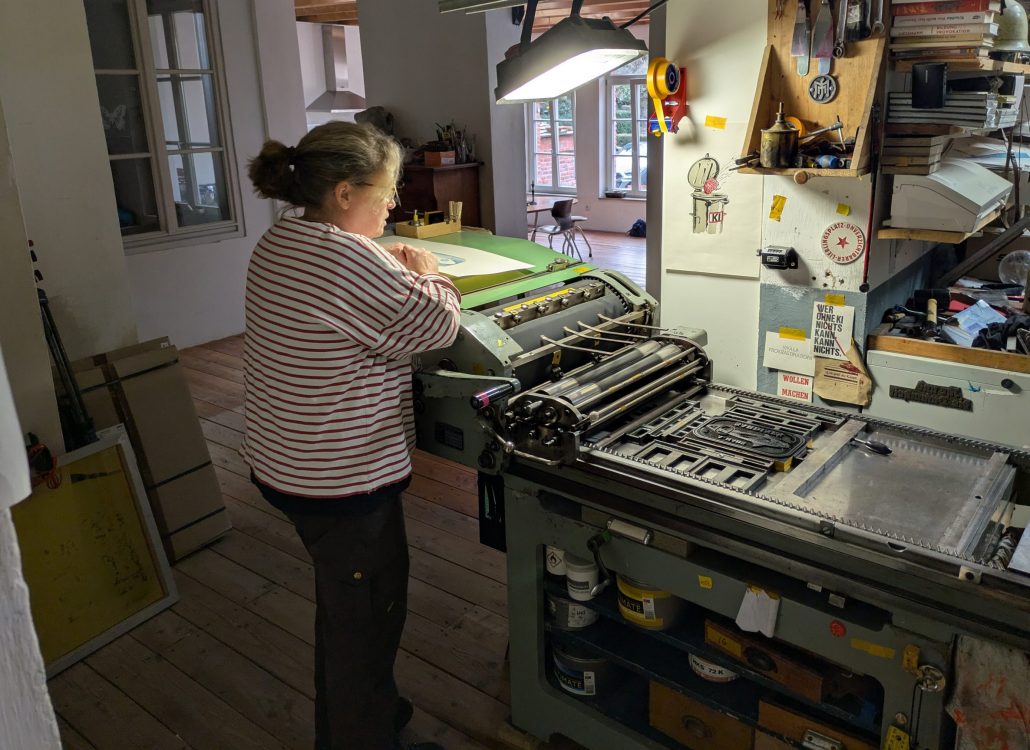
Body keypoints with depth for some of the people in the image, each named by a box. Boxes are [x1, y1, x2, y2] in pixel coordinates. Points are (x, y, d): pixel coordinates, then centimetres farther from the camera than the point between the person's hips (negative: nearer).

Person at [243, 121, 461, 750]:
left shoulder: (278, 243, 6)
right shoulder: (346, 258, -26)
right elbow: (434, 324, -20)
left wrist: (394, 271, 8)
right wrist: (426, 275, -1)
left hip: (284, 463, 11)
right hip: (343, 480, -10)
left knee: (341, 603, 27)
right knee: (370, 612, 10)